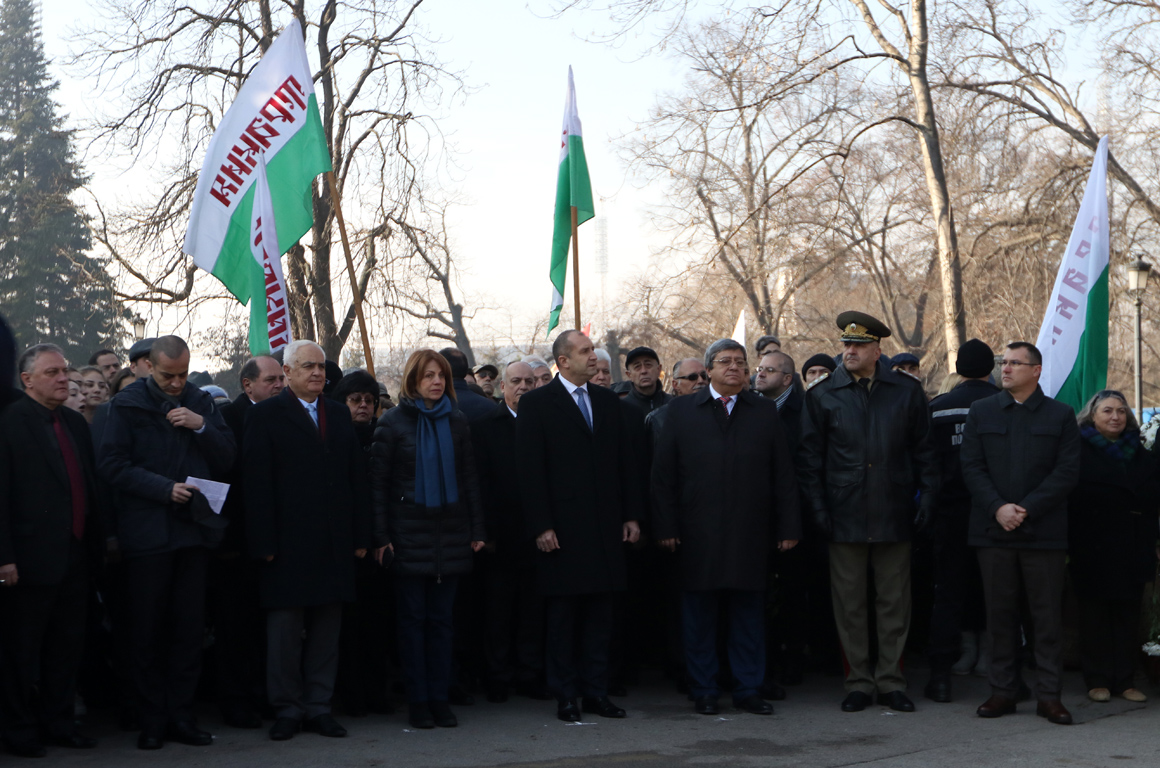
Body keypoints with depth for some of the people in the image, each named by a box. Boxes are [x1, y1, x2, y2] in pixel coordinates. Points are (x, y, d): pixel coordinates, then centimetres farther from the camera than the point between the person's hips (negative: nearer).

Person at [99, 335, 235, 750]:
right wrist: (164, 488, -16)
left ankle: (181, 715, 12)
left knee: (190, 626, 5)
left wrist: (202, 427, -9)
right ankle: (152, 719, 10)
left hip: (194, 528, 3)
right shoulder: (127, 405, 0)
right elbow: (112, 465, -7)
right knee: (148, 628, 2)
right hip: (146, 532, -3)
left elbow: (227, 459, 8)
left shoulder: (201, 403, 11)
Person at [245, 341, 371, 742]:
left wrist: (360, 535, 6)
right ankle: (287, 709, 12)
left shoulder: (339, 414, 14)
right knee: (284, 628, 2)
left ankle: (319, 706, 16)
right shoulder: (265, 415, 0)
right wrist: (264, 543, -12)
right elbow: (257, 484, -6)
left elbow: (357, 478, 13)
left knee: (327, 629, 8)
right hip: (288, 543, -4)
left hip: (335, 544, 4)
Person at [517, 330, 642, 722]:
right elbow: (531, 470, -8)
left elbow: (626, 462, 13)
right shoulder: (537, 404, -4)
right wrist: (541, 526, -13)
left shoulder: (608, 402, 12)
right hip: (562, 528, -5)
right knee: (562, 616, 3)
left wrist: (631, 515, 6)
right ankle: (565, 696, 11)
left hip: (606, 527, 5)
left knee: (601, 614, 9)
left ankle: (596, 692, 16)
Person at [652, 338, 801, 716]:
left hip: (750, 534, 1)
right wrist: (666, 527, -4)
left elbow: (783, 475, 8)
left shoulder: (765, 412, 10)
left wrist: (788, 528, 1)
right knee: (699, 614, 4)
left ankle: (748, 690, 15)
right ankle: (704, 692, 14)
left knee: (749, 611, 6)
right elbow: (663, 474, 4)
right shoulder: (682, 410, 7)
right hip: (697, 535, -1)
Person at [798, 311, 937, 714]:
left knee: (894, 602, 5)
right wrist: (818, 509, -3)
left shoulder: (907, 391, 6)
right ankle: (858, 683, 13)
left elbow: (923, 450, 9)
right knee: (849, 604, 3)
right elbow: (810, 458, 4)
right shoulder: (823, 395, 4)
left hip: (893, 515, 1)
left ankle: (890, 681, 16)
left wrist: (926, 495, 0)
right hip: (844, 515, 0)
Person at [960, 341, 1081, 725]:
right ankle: (1002, 690, 12)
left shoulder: (1061, 415, 5)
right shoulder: (981, 412, 10)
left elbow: (1067, 471, -3)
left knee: (1048, 614, 0)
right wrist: (998, 508, -11)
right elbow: (971, 466, 3)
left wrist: (1027, 508, -12)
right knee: (1000, 613, 5)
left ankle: (1049, 694, 6)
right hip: (994, 531, 2)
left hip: (1044, 531, -1)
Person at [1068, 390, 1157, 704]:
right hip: (1092, 547, -4)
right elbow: (1067, 498, -6)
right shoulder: (1078, 451, -1)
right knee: (1094, 614, 1)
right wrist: (1068, 544, -12)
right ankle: (1098, 680, 7)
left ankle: (1125, 680, 11)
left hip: (1132, 549, 4)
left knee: (1128, 614, 5)